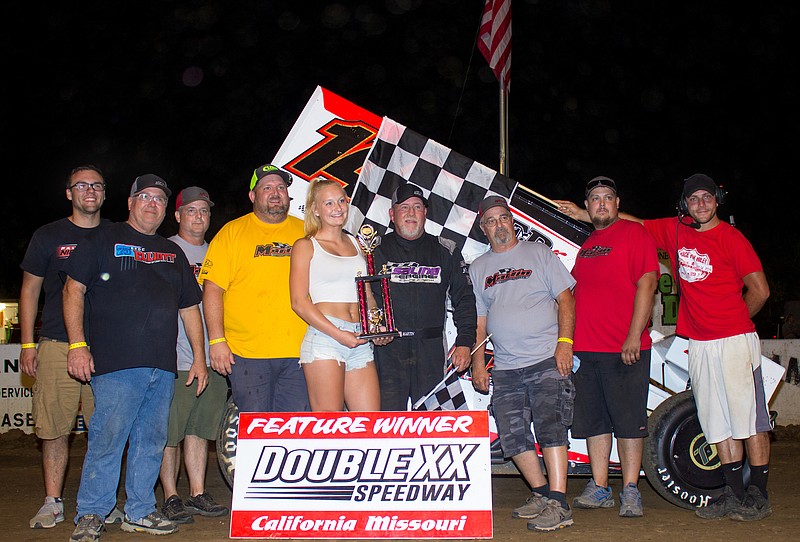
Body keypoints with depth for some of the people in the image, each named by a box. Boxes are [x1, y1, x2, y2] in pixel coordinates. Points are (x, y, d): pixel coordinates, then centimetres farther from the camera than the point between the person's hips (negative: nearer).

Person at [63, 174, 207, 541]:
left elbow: (189, 307, 22)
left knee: (151, 442, 8)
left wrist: (199, 356, 16)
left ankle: (140, 512, 18)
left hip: (162, 366, 5)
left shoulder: (173, 253, 21)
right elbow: (73, 289, 0)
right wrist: (77, 344, -10)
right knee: (107, 439, -7)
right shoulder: (103, 241, 6)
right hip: (115, 362, -5)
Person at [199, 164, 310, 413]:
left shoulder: (306, 233, 12)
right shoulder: (232, 232, 6)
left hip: (298, 353, 2)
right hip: (247, 353, -2)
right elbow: (212, 289, 1)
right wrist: (217, 340, -8)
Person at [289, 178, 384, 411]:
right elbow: (299, 302, -4)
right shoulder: (305, 246, 5)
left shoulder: (355, 243, 20)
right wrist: (338, 335, -13)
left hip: (360, 341, 5)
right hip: (323, 338, -5)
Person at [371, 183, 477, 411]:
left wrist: (464, 342, 3)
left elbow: (464, 298, 12)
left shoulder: (446, 251, 11)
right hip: (387, 351, -1)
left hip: (431, 353, 2)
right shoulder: (376, 250, 7)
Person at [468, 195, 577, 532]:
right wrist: (477, 362, 9)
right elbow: (478, 319, 17)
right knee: (512, 435, 2)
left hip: (547, 360, -4)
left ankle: (558, 504, -12)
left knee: (550, 425, -13)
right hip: (505, 369, 4)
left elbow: (565, 298, 1)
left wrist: (564, 342, -10)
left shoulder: (538, 253, 6)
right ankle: (541, 494, 18)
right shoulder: (478, 268, 16)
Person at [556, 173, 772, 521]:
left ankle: (758, 496, 6)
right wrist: (586, 216, 21)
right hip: (699, 344, 5)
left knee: (748, 415, -1)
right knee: (717, 421, 7)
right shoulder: (675, 230, 9)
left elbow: (759, 290, -2)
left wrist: (732, 321, 8)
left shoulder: (731, 237, -5)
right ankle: (734, 494, 15)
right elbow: (636, 224, 22)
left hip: (735, 340, -5)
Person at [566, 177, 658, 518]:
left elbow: (647, 283, -11)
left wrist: (634, 336, -18)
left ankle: (630, 492, 6)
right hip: (585, 349, 7)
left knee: (629, 421, -1)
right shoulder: (585, 246, 20)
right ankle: (599, 489, 17)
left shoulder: (633, 232, -2)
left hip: (625, 349, -7)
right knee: (594, 421, 9)